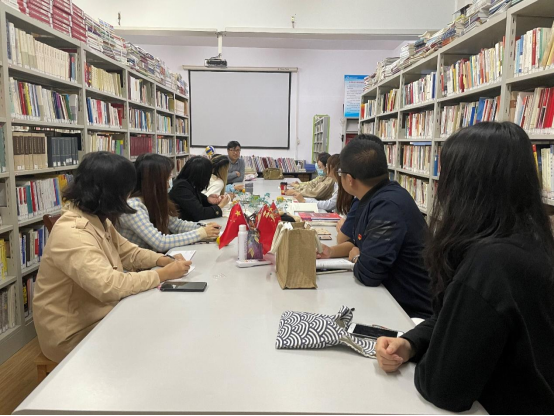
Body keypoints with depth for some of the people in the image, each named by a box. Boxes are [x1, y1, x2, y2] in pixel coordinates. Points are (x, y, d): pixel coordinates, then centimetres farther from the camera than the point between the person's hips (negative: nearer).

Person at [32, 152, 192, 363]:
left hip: (99, 314, 8)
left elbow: (128, 252, 11)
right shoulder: (72, 234, -30)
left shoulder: (98, 220, 1)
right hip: (76, 333, -8)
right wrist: (163, 274, -26)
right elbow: (110, 285, -37)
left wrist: (164, 260, -7)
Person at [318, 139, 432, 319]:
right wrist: (332, 251, 0)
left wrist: (355, 257, -9)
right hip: (392, 300, 8)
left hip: (411, 312, -8)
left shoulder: (388, 206, -28)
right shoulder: (377, 197, 4)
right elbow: (361, 242, 17)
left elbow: (367, 272, -31)